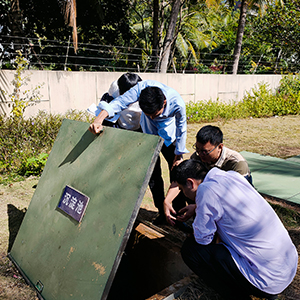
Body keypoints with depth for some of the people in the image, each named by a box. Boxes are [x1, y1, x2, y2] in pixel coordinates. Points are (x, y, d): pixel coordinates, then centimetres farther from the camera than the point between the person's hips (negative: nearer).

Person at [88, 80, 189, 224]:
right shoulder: (142, 88, -34)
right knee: (152, 173, 0)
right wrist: (99, 119, -52)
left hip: (169, 137, -1)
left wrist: (179, 155, -9)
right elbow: (120, 102, -36)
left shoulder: (177, 104, -34)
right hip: (149, 134, 2)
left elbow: (181, 129, -18)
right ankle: (161, 211, 15)